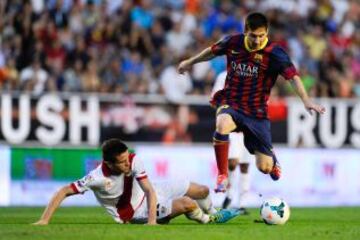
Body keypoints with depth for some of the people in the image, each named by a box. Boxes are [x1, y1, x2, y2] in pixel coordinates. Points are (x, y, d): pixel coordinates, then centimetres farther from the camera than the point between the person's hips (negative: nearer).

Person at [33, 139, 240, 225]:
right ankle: (210, 221, 15)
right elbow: (63, 192, -30)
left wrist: (152, 220, -40)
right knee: (189, 204, -21)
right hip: (134, 212, -5)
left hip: (148, 195, 5)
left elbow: (150, 191, -26)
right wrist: (44, 220, -38)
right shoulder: (98, 178, -34)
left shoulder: (134, 161, -24)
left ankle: (212, 214, 44)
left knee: (202, 190, 8)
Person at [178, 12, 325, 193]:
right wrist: (190, 62, 31)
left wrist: (306, 101, -43)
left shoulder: (274, 53, -15)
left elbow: (292, 76, -27)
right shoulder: (233, 43, -5)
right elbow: (213, 51, 17)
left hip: (256, 111, -1)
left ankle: (272, 160, 43)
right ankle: (222, 176, -21)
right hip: (230, 104, 1)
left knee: (264, 167, 0)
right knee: (222, 125, -38)